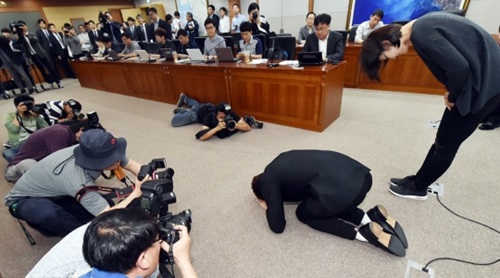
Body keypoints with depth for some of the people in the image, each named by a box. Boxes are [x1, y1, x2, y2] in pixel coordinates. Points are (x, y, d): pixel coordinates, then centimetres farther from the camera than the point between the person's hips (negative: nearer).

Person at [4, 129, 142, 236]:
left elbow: (132, 165, -14)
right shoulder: (78, 180, -42)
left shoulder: (92, 151, -24)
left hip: (55, 193, 6)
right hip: (23, 200, -5)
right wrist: (137, 192, -36)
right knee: (48, 213, -39)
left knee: (106, 205, -13)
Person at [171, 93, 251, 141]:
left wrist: (236, 125, -63)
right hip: (199, 111, -3)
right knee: (174, 122, -1)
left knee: (196, 105, 36)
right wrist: (217, 128, -68)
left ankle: (184, 98, 63)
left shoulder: (230, 114, -43)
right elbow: (201, 137, -58)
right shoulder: (210, 117, -49)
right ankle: (181, 110, 28)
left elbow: (248, 127, -44)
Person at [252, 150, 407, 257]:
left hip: (343, 190, -8)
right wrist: (276, 198, 39)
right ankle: (370, 218, 14)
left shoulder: (267, 181, 6)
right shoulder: (281, 163, 26)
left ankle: (364, 233, 6)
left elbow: (278, 226, 9)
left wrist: (268, 207, 28)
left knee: (303, 213, 20)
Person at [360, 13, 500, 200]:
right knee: (444, 139, 14)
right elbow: (456, 62, 13)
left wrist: (452, 97, -8)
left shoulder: (420, 34, -21)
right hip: (480, 79, 9)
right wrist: (451, 93, 7)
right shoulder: (422, 27, 7)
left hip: (485, 84, -9)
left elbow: (459, 67, -25)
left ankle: (418, 188, 21)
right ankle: (417, 180, 29)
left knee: (447, 142, 4)